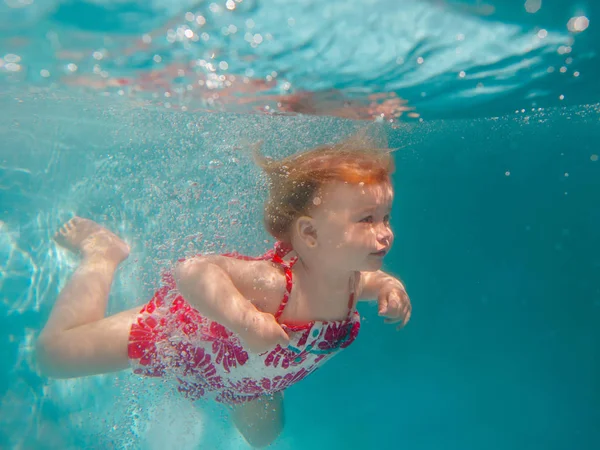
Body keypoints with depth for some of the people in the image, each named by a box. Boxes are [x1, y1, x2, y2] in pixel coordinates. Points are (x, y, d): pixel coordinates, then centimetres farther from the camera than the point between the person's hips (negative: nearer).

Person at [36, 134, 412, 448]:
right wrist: (246, 319, -65)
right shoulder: (273, 282, -47)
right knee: (56, 352, 4)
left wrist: (389, 286, -18)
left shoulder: (351, 277, -23)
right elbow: (191, 272, -56)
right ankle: (103, 253, 22)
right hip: (187, 331, -6)